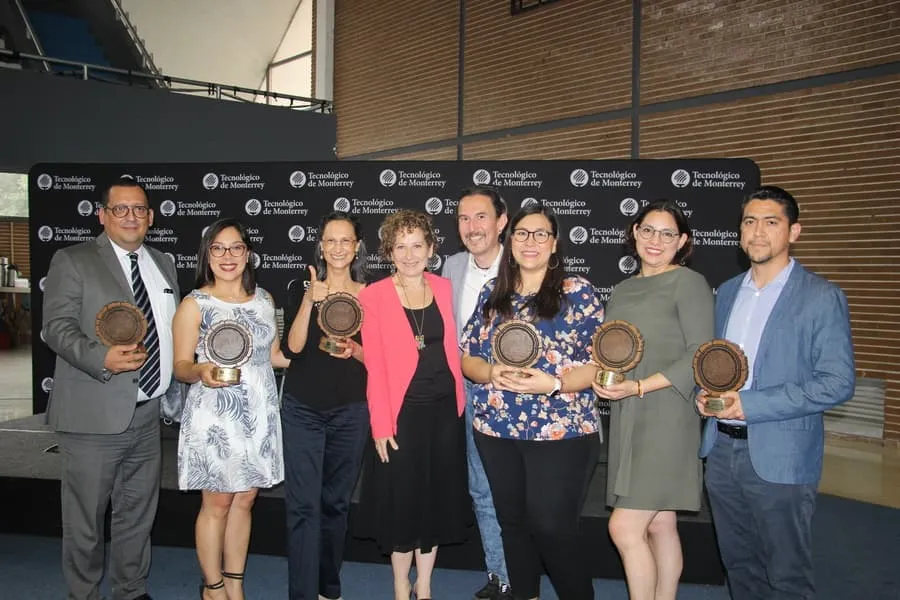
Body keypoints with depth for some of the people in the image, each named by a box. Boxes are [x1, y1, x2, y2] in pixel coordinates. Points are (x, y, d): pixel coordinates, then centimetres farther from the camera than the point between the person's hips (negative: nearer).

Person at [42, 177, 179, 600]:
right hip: (93, 417, -5)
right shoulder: (72, 261, -4)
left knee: (138, 513, 17)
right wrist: (102, 359, -27)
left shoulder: (163, 265, 13)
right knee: (84, 517, 6)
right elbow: (57, 327, -12)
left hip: (147, 414, 5)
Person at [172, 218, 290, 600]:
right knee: (217, 502, 5)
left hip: (259, 416, 4)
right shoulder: (195, 304, -6)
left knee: (245, 499, 12)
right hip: (215, 419, -4)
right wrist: (201, 371, -27)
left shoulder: (263, 299, 8)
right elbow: (180, 365, -7)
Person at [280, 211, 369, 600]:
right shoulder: (303, 291, 3)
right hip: (302, 410, -1)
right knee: (303, 505, -5)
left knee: (336, 502, 11)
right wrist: (312, 300, -19)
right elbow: (291, 348, -10)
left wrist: (354, 349, -15)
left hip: (351, 412, 1)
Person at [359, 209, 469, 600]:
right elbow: (375, 366, -9)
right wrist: (381, 424, -12)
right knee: (403, 499, 8)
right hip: (402, 412, -4)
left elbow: (452, 348, 9)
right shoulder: (373, 295, -7)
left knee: (439, 497, 13)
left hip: (444, 409, 4)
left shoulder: (444, 288, 5)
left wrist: (459, 402, 4)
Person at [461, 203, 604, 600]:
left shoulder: (577, 292, -4)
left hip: (561, 433, -4)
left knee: (552, 530, -2)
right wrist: (492, 373, -12)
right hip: (496, 430, 4)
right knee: (513, 524, 14)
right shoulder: (493, 293, 8)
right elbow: (467, 356, 9)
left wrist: (554, 383, -21)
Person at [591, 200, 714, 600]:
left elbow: (702, 355, -13)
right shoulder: (623, 290, 15)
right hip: (627, 419, 7)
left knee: (624, 528, -8)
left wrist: (639, 386, -20)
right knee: (659, 525, 14)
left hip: (666, 420, -6)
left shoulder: (688, 283, -6)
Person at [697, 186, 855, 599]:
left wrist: (749, 405, -19)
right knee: (739, 566, 18)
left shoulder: (822, 297, -8)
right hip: (721, 449, 6)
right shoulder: (726, 292, 11)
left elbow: (837, 383, -14)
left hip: (779, 457, -5)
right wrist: (704, 391, -3)